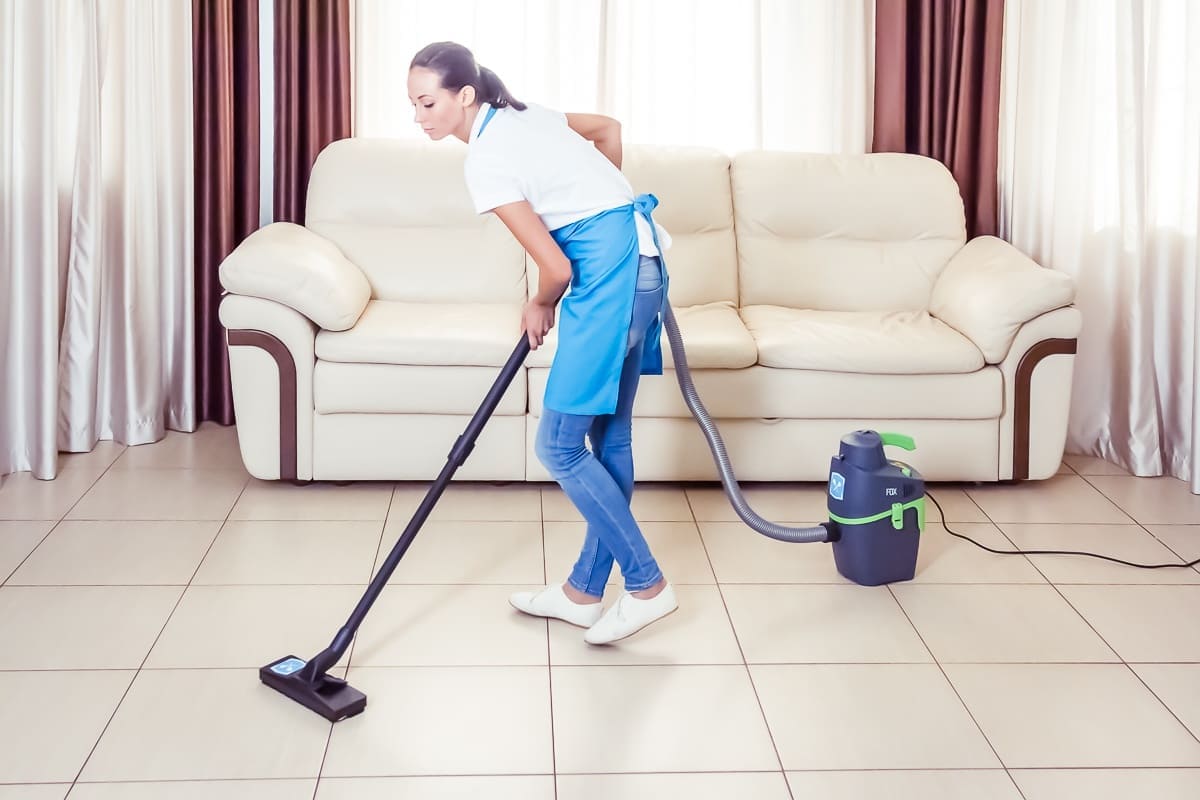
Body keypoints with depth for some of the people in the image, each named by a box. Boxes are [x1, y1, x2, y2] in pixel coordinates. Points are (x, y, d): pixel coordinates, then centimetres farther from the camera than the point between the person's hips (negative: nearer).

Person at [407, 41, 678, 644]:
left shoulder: (485, 161, -16)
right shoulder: (520, 116, 11)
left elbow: (556, 267, -16)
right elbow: (609, 128, 26)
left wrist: (541, 308, 4)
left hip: (610, 275, -10)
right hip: (638, 261, 10)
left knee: (559, 446, -4)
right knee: (609, 437, 13)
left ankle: (647, 586, 3)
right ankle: (585, 590, 22)